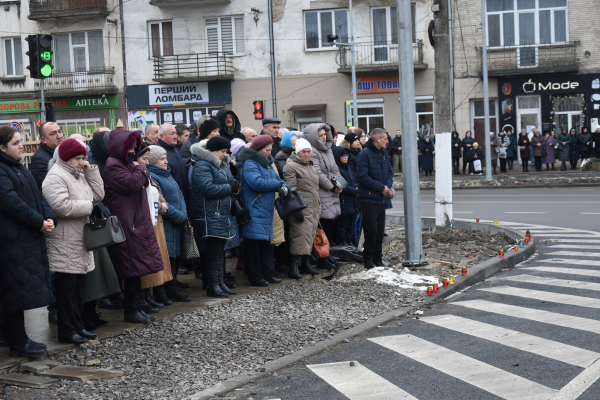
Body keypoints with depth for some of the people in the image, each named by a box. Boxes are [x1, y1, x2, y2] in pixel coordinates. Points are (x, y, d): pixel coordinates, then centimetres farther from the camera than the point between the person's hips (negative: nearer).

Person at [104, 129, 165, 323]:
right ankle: (131, 310, 1)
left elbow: (144, 181, 20)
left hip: (138, 221, 10)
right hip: (126, 223, -10)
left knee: (137, 267, 11)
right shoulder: (113, 165, -10)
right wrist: (140, 169, -4)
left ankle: (136, 306, 17)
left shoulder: (128, 163, 21)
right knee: (133, 267, -6)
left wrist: (140, 170, 1)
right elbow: (131, 183, -20)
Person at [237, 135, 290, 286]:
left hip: (266, 210, 10)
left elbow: (278, 179, 21)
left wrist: (284, 186, -3)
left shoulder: (266, 163, 18)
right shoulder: (249, 164, -12)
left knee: (265, 242, 13)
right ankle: (255, 277, -2)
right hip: (253, 210, -10)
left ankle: (266, 274, 21)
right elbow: (257, 182, -25)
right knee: (254, 242, -6)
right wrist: (278, 185, -13)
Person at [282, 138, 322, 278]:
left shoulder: (311, 166, 21)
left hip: (314, 209, 9)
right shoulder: (291, 166, -8)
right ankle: (294, 266, -12)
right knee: (300, 235, -14)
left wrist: (318, 206, 25)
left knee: (310, 235, 10)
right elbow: (291, 190, -14)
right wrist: (296, 209, -20)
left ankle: (306, 264, 18)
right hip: (301, 208, -9)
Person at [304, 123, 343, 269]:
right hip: (321, 195, -9)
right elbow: (318, 174, -17)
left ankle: (328, 256, 20)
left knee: (329, 225, 12)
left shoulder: (328, 150, 16)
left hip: (332, 193, 9)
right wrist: (332, 187, -12)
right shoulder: (313, 152, -12)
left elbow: (335, 169, 19)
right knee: (324, 226, -6)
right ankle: (322, 259, 1)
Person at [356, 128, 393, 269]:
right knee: (371, 230, -4)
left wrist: (388, 185, -3)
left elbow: (390, 171, 17)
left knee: (380, 230, 11)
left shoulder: (383, 153, 10)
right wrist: (380, 187, -18)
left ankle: (377, 258, 21)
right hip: (369, 198, -7)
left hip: (381, 198, 7)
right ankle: (368, 259, 8)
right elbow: (362, 176, -20)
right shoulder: (365, 154, -14)